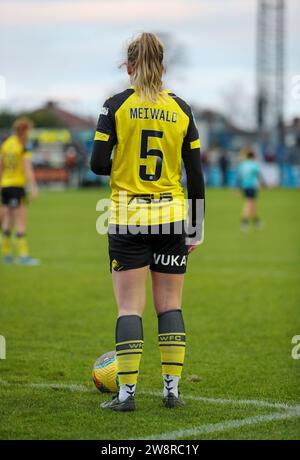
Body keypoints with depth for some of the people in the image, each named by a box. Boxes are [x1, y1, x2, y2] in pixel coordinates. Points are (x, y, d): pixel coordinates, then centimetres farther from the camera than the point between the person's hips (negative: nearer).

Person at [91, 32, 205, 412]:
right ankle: (172, 390, 8)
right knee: (170, 305, 9)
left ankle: (126, 392, -4)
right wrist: (197, 227, 9)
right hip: (171, 216, 2)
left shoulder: (116, 106, -5)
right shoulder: (181, 109, 3)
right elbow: (196, 173, 3)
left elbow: (98, 163, -8)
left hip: (128, 217, -2)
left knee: (129, 307, 0)